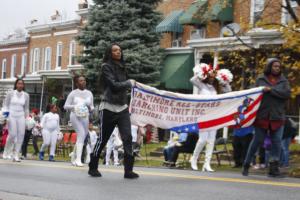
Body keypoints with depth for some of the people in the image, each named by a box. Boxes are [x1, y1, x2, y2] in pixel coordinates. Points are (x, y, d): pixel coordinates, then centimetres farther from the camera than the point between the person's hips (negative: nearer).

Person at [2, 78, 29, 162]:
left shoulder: (26, 95, 6)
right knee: (12, 135, -10)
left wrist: (26, 117, 15)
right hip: (11, 116, -2)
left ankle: (16, 155, -2)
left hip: (21, 117, 2)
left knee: (20, 135, -7)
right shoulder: (10, 93, 0)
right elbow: (5, 105, 5)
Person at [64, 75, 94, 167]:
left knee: (81, 137, 10)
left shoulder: (89, 93, 11)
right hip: (75, 116, -5)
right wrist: (74, 106, -17)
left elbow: (92, 107, 16)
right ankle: (78, 159, -25)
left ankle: (74, 157, 31)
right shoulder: (73, 93, 1)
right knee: (81, 134, -22)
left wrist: (90, 108, -8)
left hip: (85, 117, 5)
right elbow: (66, 106, 0)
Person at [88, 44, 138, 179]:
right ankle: (92, 167, 18)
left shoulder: (121, 67, 14)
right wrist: (129, 83, -5)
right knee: (102, 139, 2)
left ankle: (128, 170, -9)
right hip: (109, 108, -6)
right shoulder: (106, 67, -6)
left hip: (123, 108, 6)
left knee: (127, 137, -8)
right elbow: (114, 85, -16)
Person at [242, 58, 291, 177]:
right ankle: (246, 165, 17)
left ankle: (274, 168, 7)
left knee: (277, 143, 0)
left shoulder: (283, 81, 8)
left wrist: (271, 90, -16)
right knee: (257, 141, 4)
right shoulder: (261, 80, 5)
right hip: (262, 117, -2)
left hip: (277, 117, 2)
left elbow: (287, 94, -9)